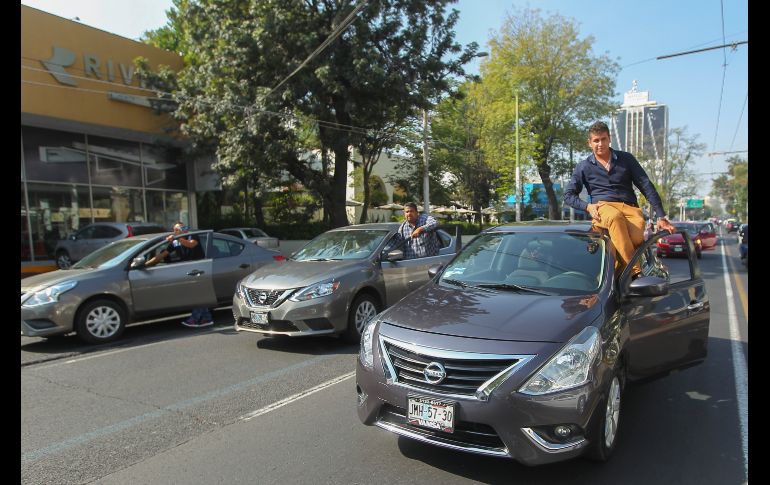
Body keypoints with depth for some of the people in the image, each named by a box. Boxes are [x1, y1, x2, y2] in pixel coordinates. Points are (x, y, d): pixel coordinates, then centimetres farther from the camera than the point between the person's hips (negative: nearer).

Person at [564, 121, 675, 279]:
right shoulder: (584, 167, 14)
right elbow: (568, 195, 13)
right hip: (603, 208, -1)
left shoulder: (626, 158, 15)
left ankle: (619, 271, -20)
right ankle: (635, 271, -43)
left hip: (629, 208, 1)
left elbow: (647, 187, 11)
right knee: (615, 217, -42)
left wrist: (661, 216, 3)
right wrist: (588, 206, -7)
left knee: (637, 234, -38)